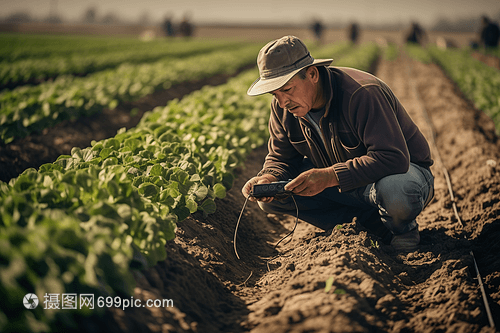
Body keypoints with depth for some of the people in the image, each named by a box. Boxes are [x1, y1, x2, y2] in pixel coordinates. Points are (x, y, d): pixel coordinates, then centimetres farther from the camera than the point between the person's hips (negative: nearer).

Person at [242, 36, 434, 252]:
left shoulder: (362, 94, -32)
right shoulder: (282, 107, -10)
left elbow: (393, 158, -37)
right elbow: (281, 158, -2)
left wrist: (330, 176, -47)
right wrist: (268, 178, -28)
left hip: (402, 169, -6)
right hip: (343, 181, 6)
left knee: (396, 194, -44)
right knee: (271, 197, -14)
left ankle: (401, 226, -2)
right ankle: (370, 221, -6)